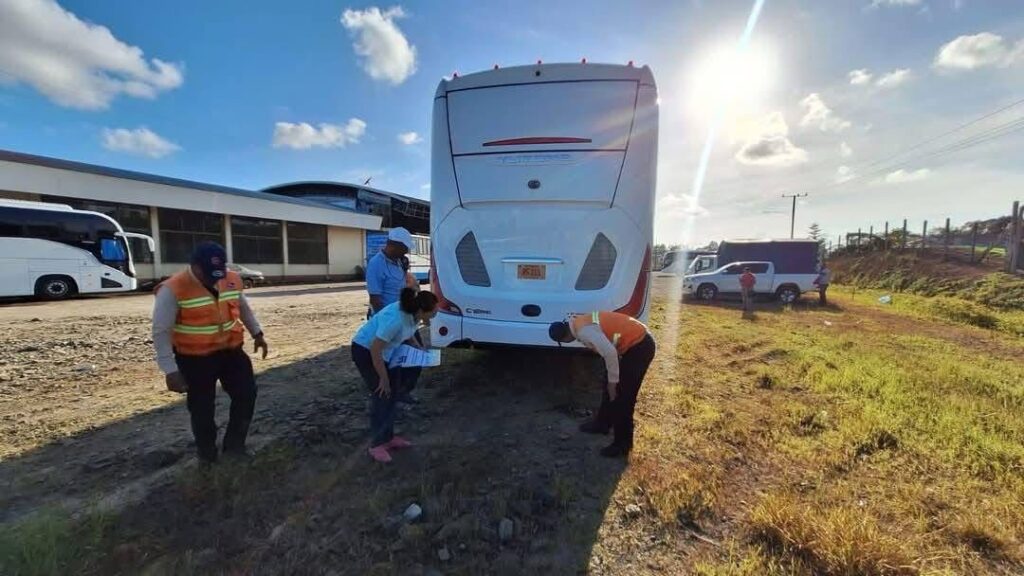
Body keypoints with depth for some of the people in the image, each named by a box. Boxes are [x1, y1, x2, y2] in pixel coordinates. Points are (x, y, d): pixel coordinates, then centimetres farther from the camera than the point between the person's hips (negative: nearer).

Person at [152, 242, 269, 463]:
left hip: (231, 351, 5)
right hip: (194, 359, -4)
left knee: (246, 394, 5)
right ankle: (208, 456, 29)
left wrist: (257, 333, 13)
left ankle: (234, 445, 24)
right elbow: (161, 332, -17)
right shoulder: (173, 289, -19)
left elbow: (243, 308, 14)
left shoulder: (233, 279, -4)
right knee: (202, 408, 7)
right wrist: (170, 370, -19)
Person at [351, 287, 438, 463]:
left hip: (386, 351, 8)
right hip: (365, 350, -8)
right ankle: (377, 445, 7)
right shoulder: (395, 319, -37)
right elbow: (375, 350, -31)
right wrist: (384, 378, -22)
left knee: (392, 394, 10)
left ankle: (388, 437, 23)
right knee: (381, 395, -7)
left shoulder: (414, 314, -12)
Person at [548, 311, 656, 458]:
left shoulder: (584, 331, -22)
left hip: (640, 347, -10)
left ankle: (622, 445, 13)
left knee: (622, 397, -1)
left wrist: (612, 381, -15)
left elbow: (610, 353, -29)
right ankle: (602, 423, 39)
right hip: (636, 342, 10)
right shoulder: (579, 322, 7)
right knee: (611, 389, 21)